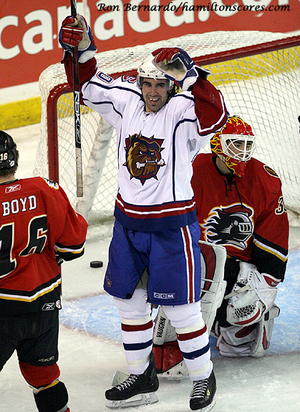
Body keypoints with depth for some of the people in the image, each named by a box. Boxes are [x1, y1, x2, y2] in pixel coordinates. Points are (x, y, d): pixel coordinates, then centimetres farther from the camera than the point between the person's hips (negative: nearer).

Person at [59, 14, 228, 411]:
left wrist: (192, 77, -40)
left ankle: (203, 376, 18)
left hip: (172, 224, -6)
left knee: (181, 307, 0)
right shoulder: (127, 100, 1)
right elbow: (89, 84, 13)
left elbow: (215, 115, -35)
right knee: (129, 300, 14)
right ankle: (142, 377, 29)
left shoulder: (183, 110, -15)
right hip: (128, 220, 6)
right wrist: (81, 49, -2)